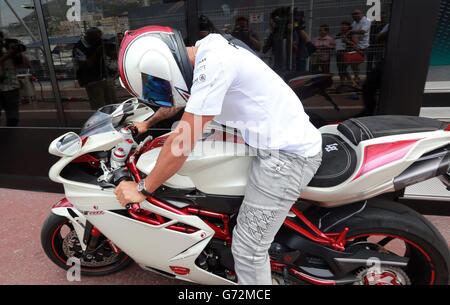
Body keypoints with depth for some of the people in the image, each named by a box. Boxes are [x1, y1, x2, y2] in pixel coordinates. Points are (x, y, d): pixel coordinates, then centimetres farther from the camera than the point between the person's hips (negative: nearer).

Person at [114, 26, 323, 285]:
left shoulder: (213, 63, -22)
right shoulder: (206, 52, 9)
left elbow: (183, 141, -21)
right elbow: (179, 101, 26)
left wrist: (143, 189, -9)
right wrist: (149, 122, 37)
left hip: (287, 154, -10)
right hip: (285, 144, 10)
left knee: (248, 249, -1)